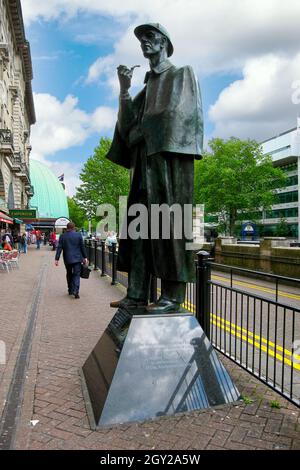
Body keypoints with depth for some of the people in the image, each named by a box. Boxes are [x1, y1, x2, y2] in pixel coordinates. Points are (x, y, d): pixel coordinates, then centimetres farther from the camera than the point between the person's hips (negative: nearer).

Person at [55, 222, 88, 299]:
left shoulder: (62, 236, -1)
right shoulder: (79, 235, -2)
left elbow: (59, 248, -3)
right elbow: (82, 247, 0)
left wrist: (57, 259, -1)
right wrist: (85, 257, 7)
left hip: (67, 259, 2)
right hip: (77, 259, -1)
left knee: (69, 274, 17)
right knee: (76, 275, 0)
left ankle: (70, 290, 25)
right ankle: (76, 291, -12)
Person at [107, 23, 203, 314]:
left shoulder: (182, 74, 12)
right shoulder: (146, 88, 29)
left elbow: (175, 112, -6)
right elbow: (128, 125, 17)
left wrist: (139, 132, -1)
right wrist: (124, 90, 8)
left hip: (170, 157, -7)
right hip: (145, 162, 7)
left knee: (168, 222, -14)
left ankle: (173, 296, -12)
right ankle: (137, 294, -1)